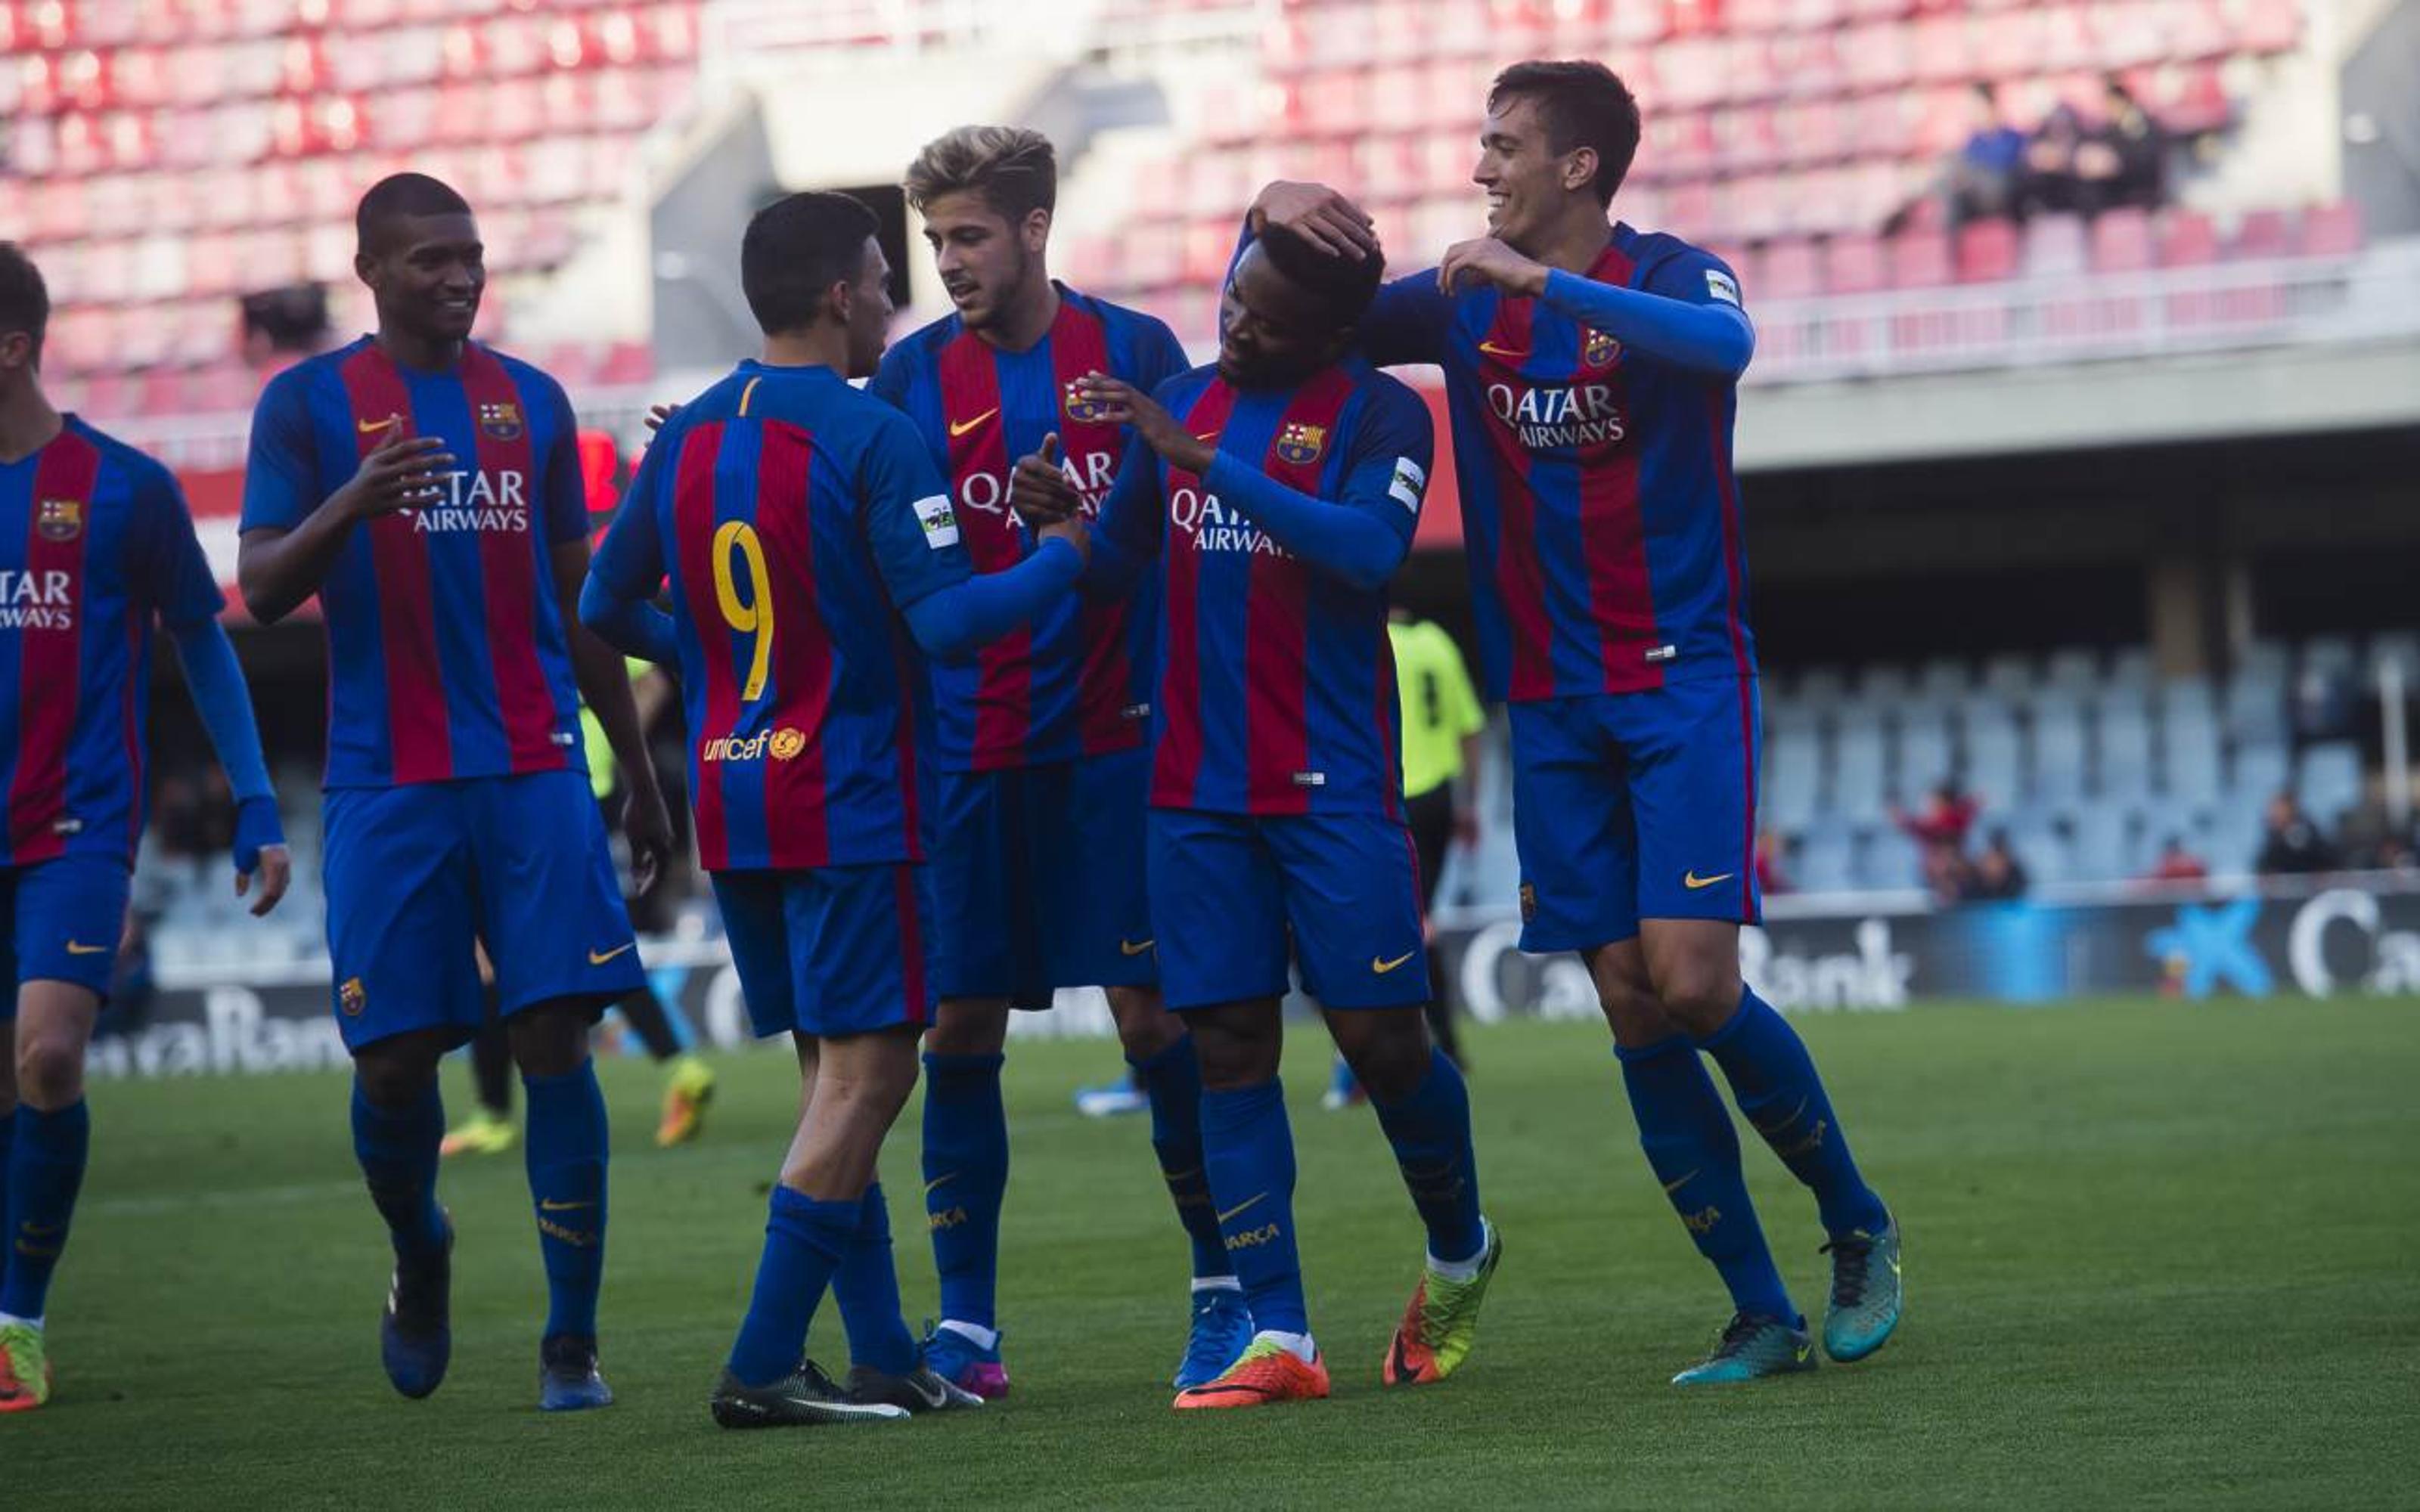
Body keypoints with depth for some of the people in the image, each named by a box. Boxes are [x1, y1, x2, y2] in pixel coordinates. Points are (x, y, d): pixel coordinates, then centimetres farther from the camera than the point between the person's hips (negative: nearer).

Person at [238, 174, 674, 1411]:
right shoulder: (308, 405, 3)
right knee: (394, 1060, -1)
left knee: (555, 1041, -7)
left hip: (535, 772, 2)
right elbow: (262, 592, -5)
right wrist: (353, 502, -24)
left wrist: (640, 777, 18)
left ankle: (571, 1344, -3)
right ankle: (419, 1253, 30)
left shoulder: (533, 402, 12)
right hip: (387, 785, -2)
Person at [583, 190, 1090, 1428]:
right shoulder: (869, 439, -13)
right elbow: (949, 620, -19)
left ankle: (885, 1360, 14)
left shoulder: (688, 437, 8)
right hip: (850, 803, -7)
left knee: (835, 1071, 13)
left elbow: (607, 606, 15)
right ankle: (762, 1370, -9)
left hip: (729, 801, 7)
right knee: (865, 1074, -4)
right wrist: (1068, 554, -4)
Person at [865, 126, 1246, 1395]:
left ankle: (1225, 1286, 9)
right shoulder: (915, 374, 5)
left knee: (1153, 1011, -3)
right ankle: (964, 1321, 9)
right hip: (966, 751, 2)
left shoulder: (1133, 352, 1)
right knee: (959, 1025, 1)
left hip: (1111, 737, -2)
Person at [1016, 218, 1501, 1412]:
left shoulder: (1378, 415, -5)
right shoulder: (1181, 404, 11)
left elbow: (1368, 550, -24)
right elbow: (1120, 571, 17)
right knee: (1231, 1045, -1)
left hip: (1334, 785, -5)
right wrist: (1068, 516, -7)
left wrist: (1202, 459, -26)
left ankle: (1460, 1256, 24)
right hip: (1196, 785, 5)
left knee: (1382, 1035, -4)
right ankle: (1278, 1337, -1)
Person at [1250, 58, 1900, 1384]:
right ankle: (1760, 1315, 6)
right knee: (1630, 1009, 0)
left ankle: (1859, 1227, 7)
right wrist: (1271, 217, -7)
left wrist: (1542, 282, -34)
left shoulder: (1668, 278, -6)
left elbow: (1724, 343, -31)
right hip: (1554, 703, 5)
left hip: (1685, 681, -5)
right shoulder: (1469, 304, 8)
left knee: (1694, 983, -15)